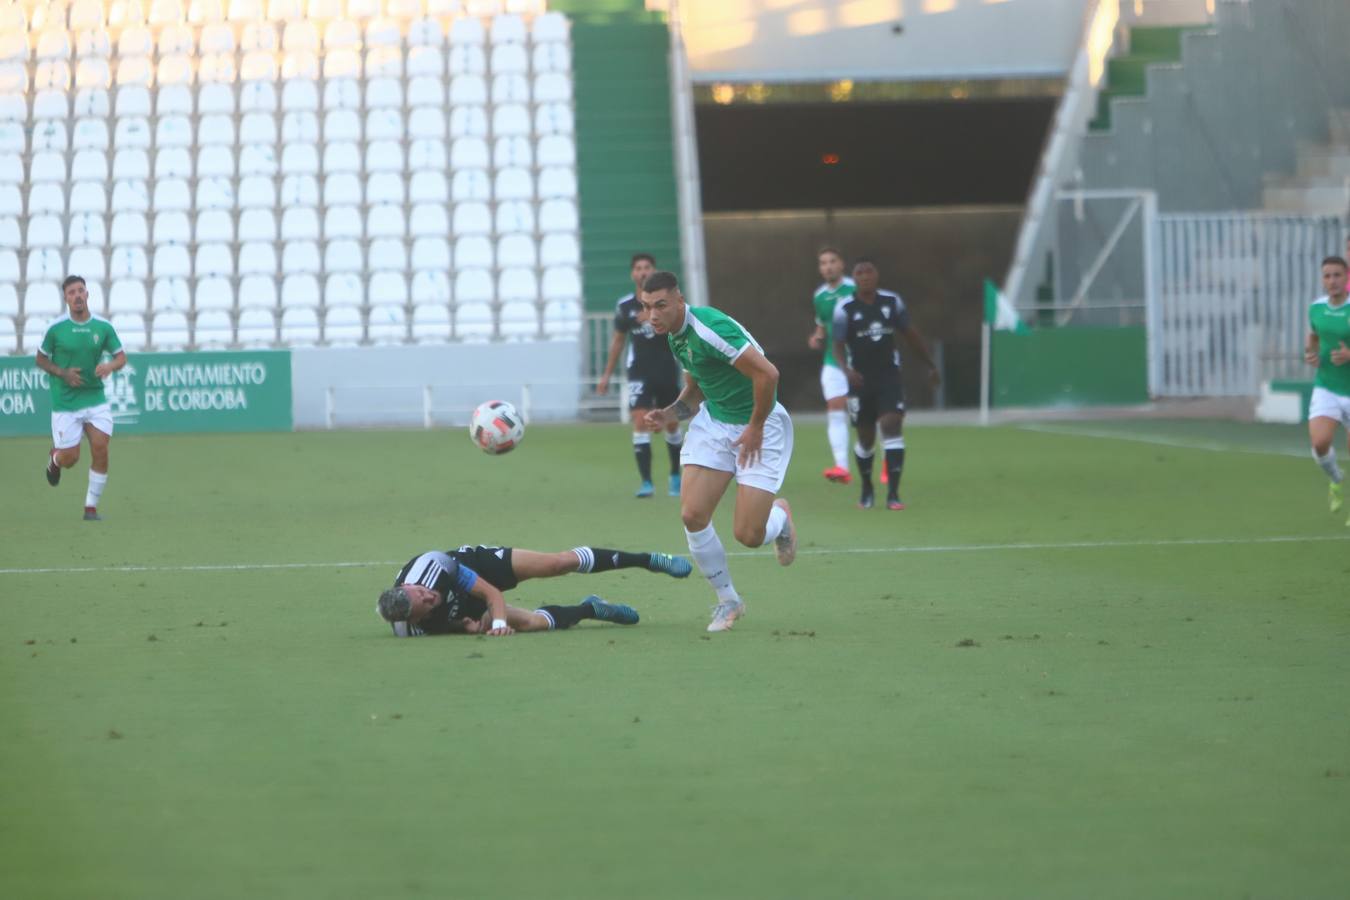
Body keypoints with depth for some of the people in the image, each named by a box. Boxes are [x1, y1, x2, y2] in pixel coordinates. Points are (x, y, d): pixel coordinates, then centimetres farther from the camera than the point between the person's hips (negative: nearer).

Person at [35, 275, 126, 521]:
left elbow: (121, 356, 6)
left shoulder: (104, 327, -2)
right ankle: (54, 459, 39)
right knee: (70, 459, 0)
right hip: (65, 403, -2)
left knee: (101, 452, -9)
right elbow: (41, 359, 4)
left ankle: (91, 507, 6)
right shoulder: (55, 328, -8)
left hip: (96, 399, 2)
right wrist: (63, 373, -13)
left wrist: (110, 366, -17)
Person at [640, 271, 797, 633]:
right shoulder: (676, 336, 3)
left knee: (748, 535, -10)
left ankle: (780, 515, 28)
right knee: (692, 515, -9)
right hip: (714, 422, 8)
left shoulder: (709, 329, -27)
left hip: (758, 426, -8)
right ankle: (727, 600, 10)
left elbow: (767, 374, -30)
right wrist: (670, 414, 1)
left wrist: (755, 428, -19)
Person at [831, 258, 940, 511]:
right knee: (866, 439, 7)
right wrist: (847, 369, -26)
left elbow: (911, 335, 14)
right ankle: (866, 490, 31)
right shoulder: (845, 310, -5)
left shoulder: (892, 302, 3)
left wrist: (930, 365, 18)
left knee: (892, 426, -17)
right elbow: (838, 346, -6)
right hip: (861, 381, -1)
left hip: (889, 378, 1)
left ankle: (893, 493, -19)